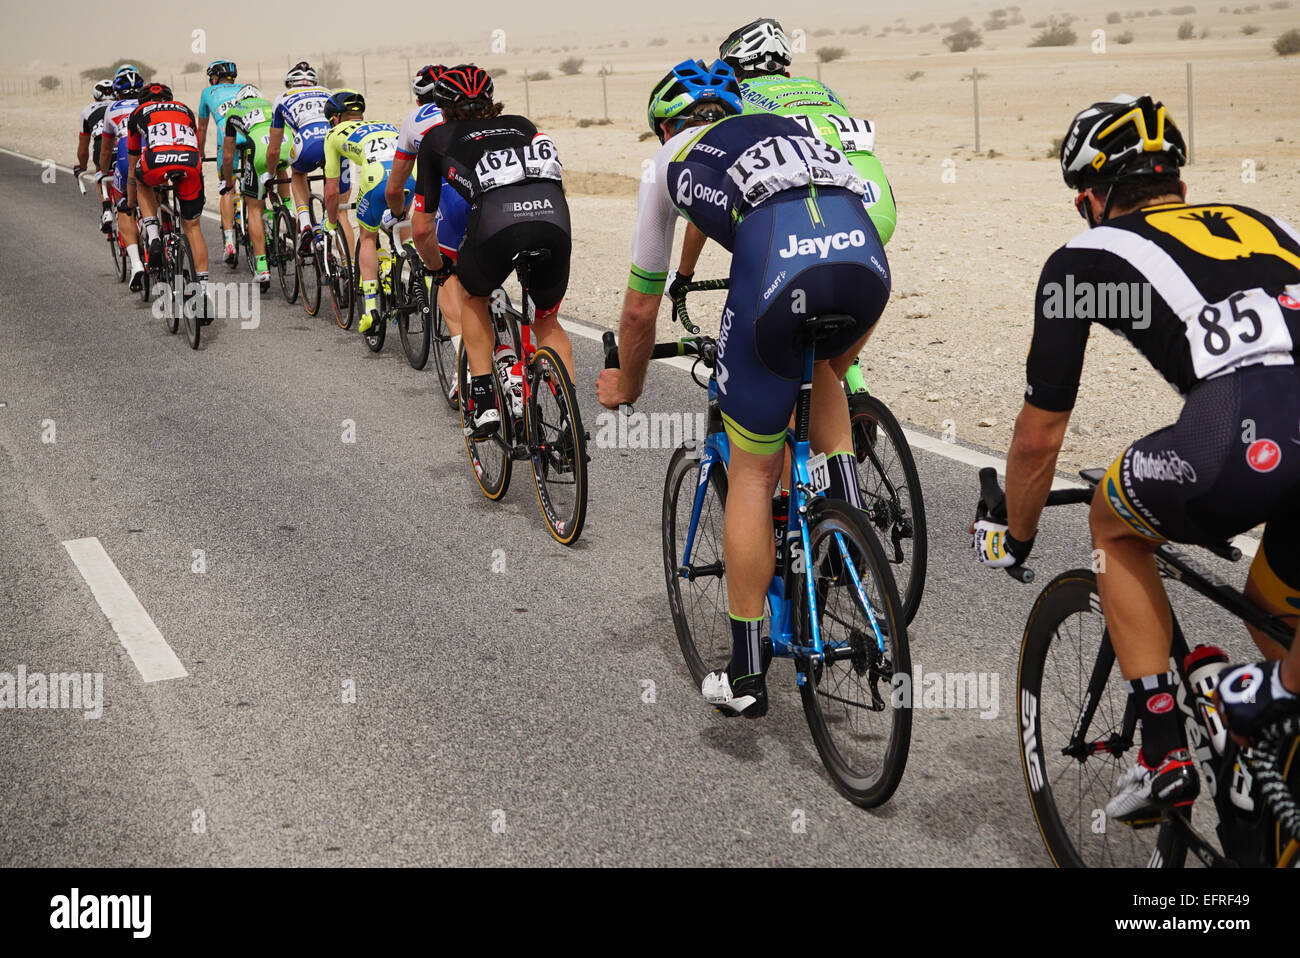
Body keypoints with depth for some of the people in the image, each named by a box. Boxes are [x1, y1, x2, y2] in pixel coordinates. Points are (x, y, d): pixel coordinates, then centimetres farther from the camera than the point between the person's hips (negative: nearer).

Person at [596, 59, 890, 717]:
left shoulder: (669, 158, 31)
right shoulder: (784, 128, 41)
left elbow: (640, 309, 36)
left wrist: (625, 387, 55)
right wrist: (838, 359, 63)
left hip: (775, 257, -3)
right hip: (867, 254, 4)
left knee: (752, 474, 12)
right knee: (820, 368, 38)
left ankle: (745, 676, 20)